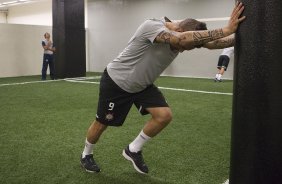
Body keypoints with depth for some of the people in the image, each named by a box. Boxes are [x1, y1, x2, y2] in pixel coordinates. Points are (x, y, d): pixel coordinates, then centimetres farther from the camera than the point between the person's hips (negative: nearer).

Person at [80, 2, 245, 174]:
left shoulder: (183, 37, -10)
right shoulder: (152, 26, -33)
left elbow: (213, 43, -20)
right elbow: (183, 38, -50)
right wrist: (226, 30, -52)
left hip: (142, 84, 7)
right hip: (116, 82, -6)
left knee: (164, 116, -10)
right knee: (102, 124, 7)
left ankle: (133, 150, 11)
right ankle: (86, 155, 37)